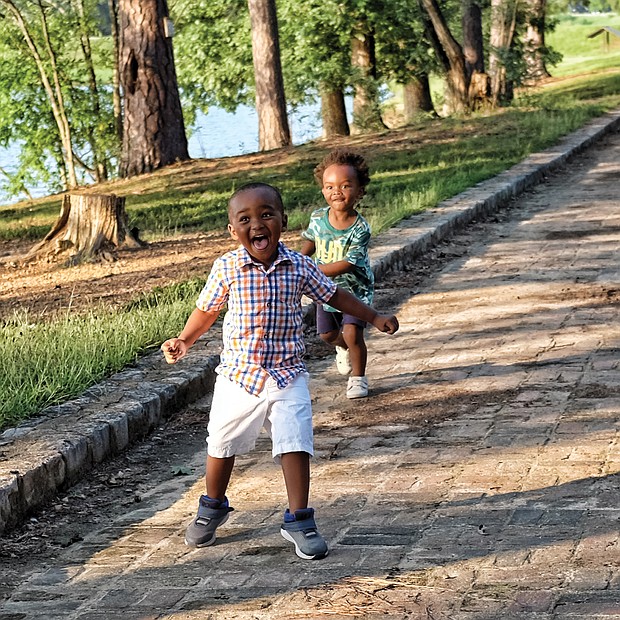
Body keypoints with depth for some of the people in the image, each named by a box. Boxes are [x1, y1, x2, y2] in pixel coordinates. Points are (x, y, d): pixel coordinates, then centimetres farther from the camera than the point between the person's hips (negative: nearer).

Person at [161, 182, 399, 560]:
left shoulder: (300, 267, -6)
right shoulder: (226, 268, -9)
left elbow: (333, 295, 10)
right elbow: (207, 310, 6)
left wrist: (374, 317, 12)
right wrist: (184, 341, -4)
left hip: (288, 376, 0)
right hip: (238, 375, 0)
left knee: (295, 445, -10)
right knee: (222, 444, 14)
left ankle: (298, 521, 2)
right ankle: (213, 508, 38)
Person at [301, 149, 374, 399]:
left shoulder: (360, 229, -27)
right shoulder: (318, 218, -13)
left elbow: (347, 265, -31)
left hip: (355, 289, -5)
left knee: (352, 332, -17)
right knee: (328, 334, 18)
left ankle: (358, 377, 6)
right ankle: (344, 348, 54)